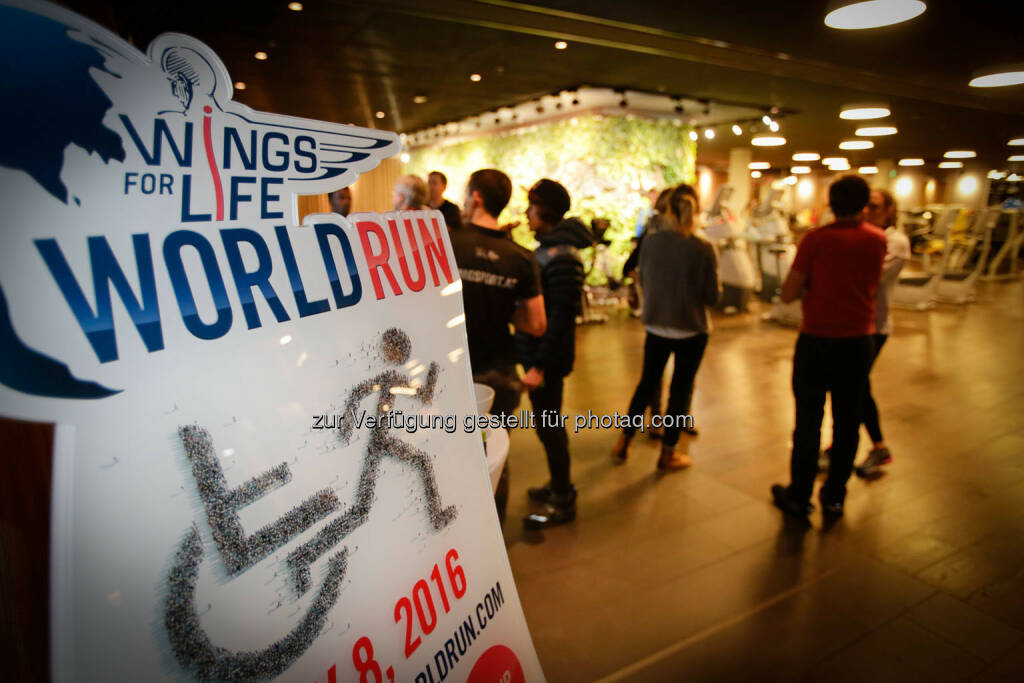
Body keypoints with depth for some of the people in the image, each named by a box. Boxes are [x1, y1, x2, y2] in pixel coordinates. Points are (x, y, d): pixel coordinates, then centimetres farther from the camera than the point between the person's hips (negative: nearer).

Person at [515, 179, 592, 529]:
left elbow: (561, 318, -24)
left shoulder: (561, 257, -20)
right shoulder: (547, 247, 10)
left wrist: (540, 366, -24)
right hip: (535, 352, 9)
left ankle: (563, 502, 19)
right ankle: (560, 485, 37)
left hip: (548, 357, -9)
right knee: (549, 423, 20)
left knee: (549, 426, 3)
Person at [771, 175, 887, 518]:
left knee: (808, 421, 6)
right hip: (858, 342, 3)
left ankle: (799, 496, 16)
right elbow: (870, 285, 15)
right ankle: (835, 495, 24)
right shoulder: (878, 240, 1)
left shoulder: (816, 239, -11)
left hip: (816, 341, -3)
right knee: (847, 421, 13)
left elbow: (788, 294, -12)